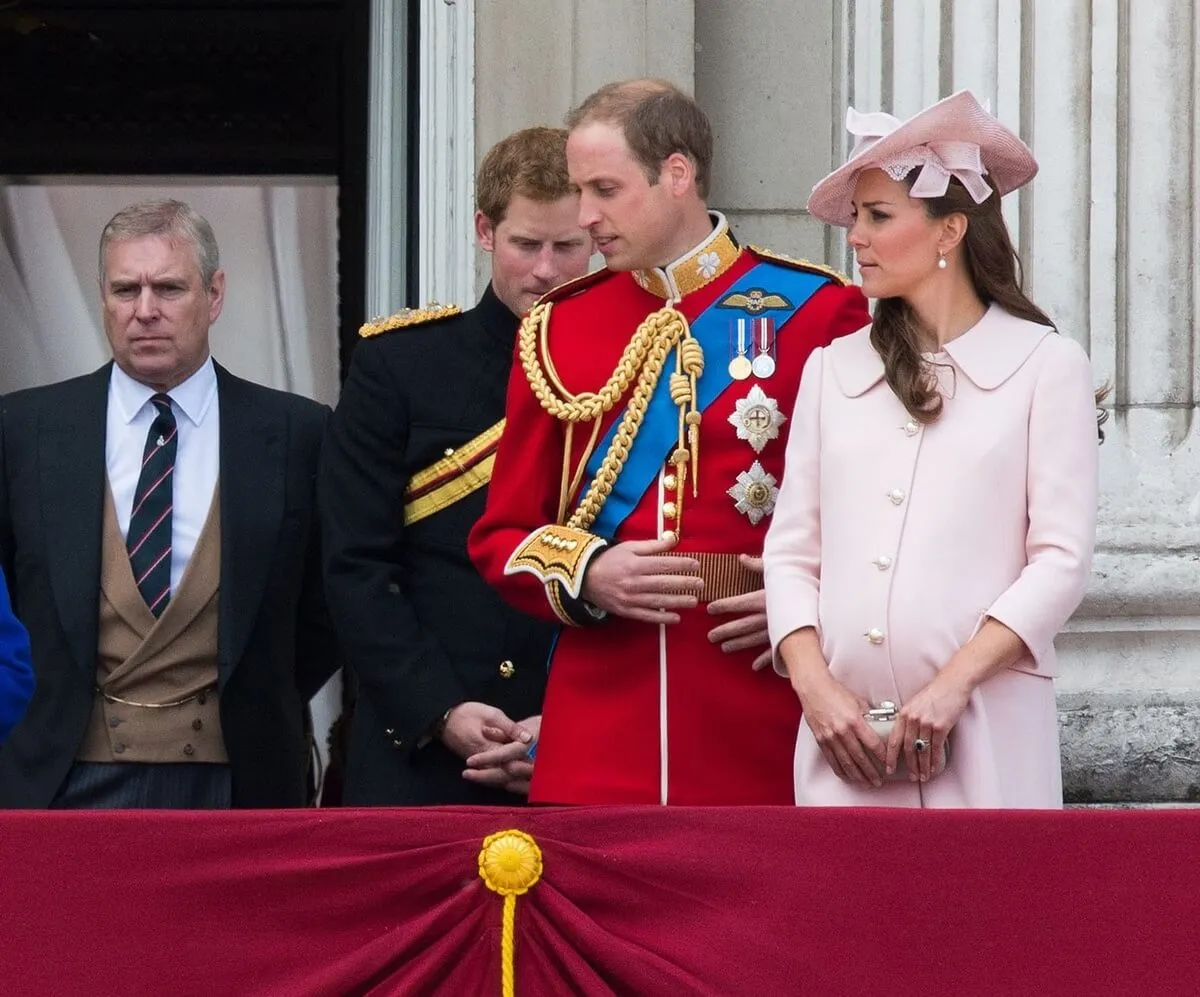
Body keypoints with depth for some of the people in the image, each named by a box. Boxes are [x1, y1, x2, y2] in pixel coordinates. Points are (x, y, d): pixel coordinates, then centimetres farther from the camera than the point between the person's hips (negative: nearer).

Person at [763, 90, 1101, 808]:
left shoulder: (1045, 365, 3)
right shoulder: (833, 369, 14)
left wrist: (950, 686, -12)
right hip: (844, 737, 3)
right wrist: (816, 686, -5)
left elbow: (1062, 560, -3)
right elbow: (792, 552, 11)